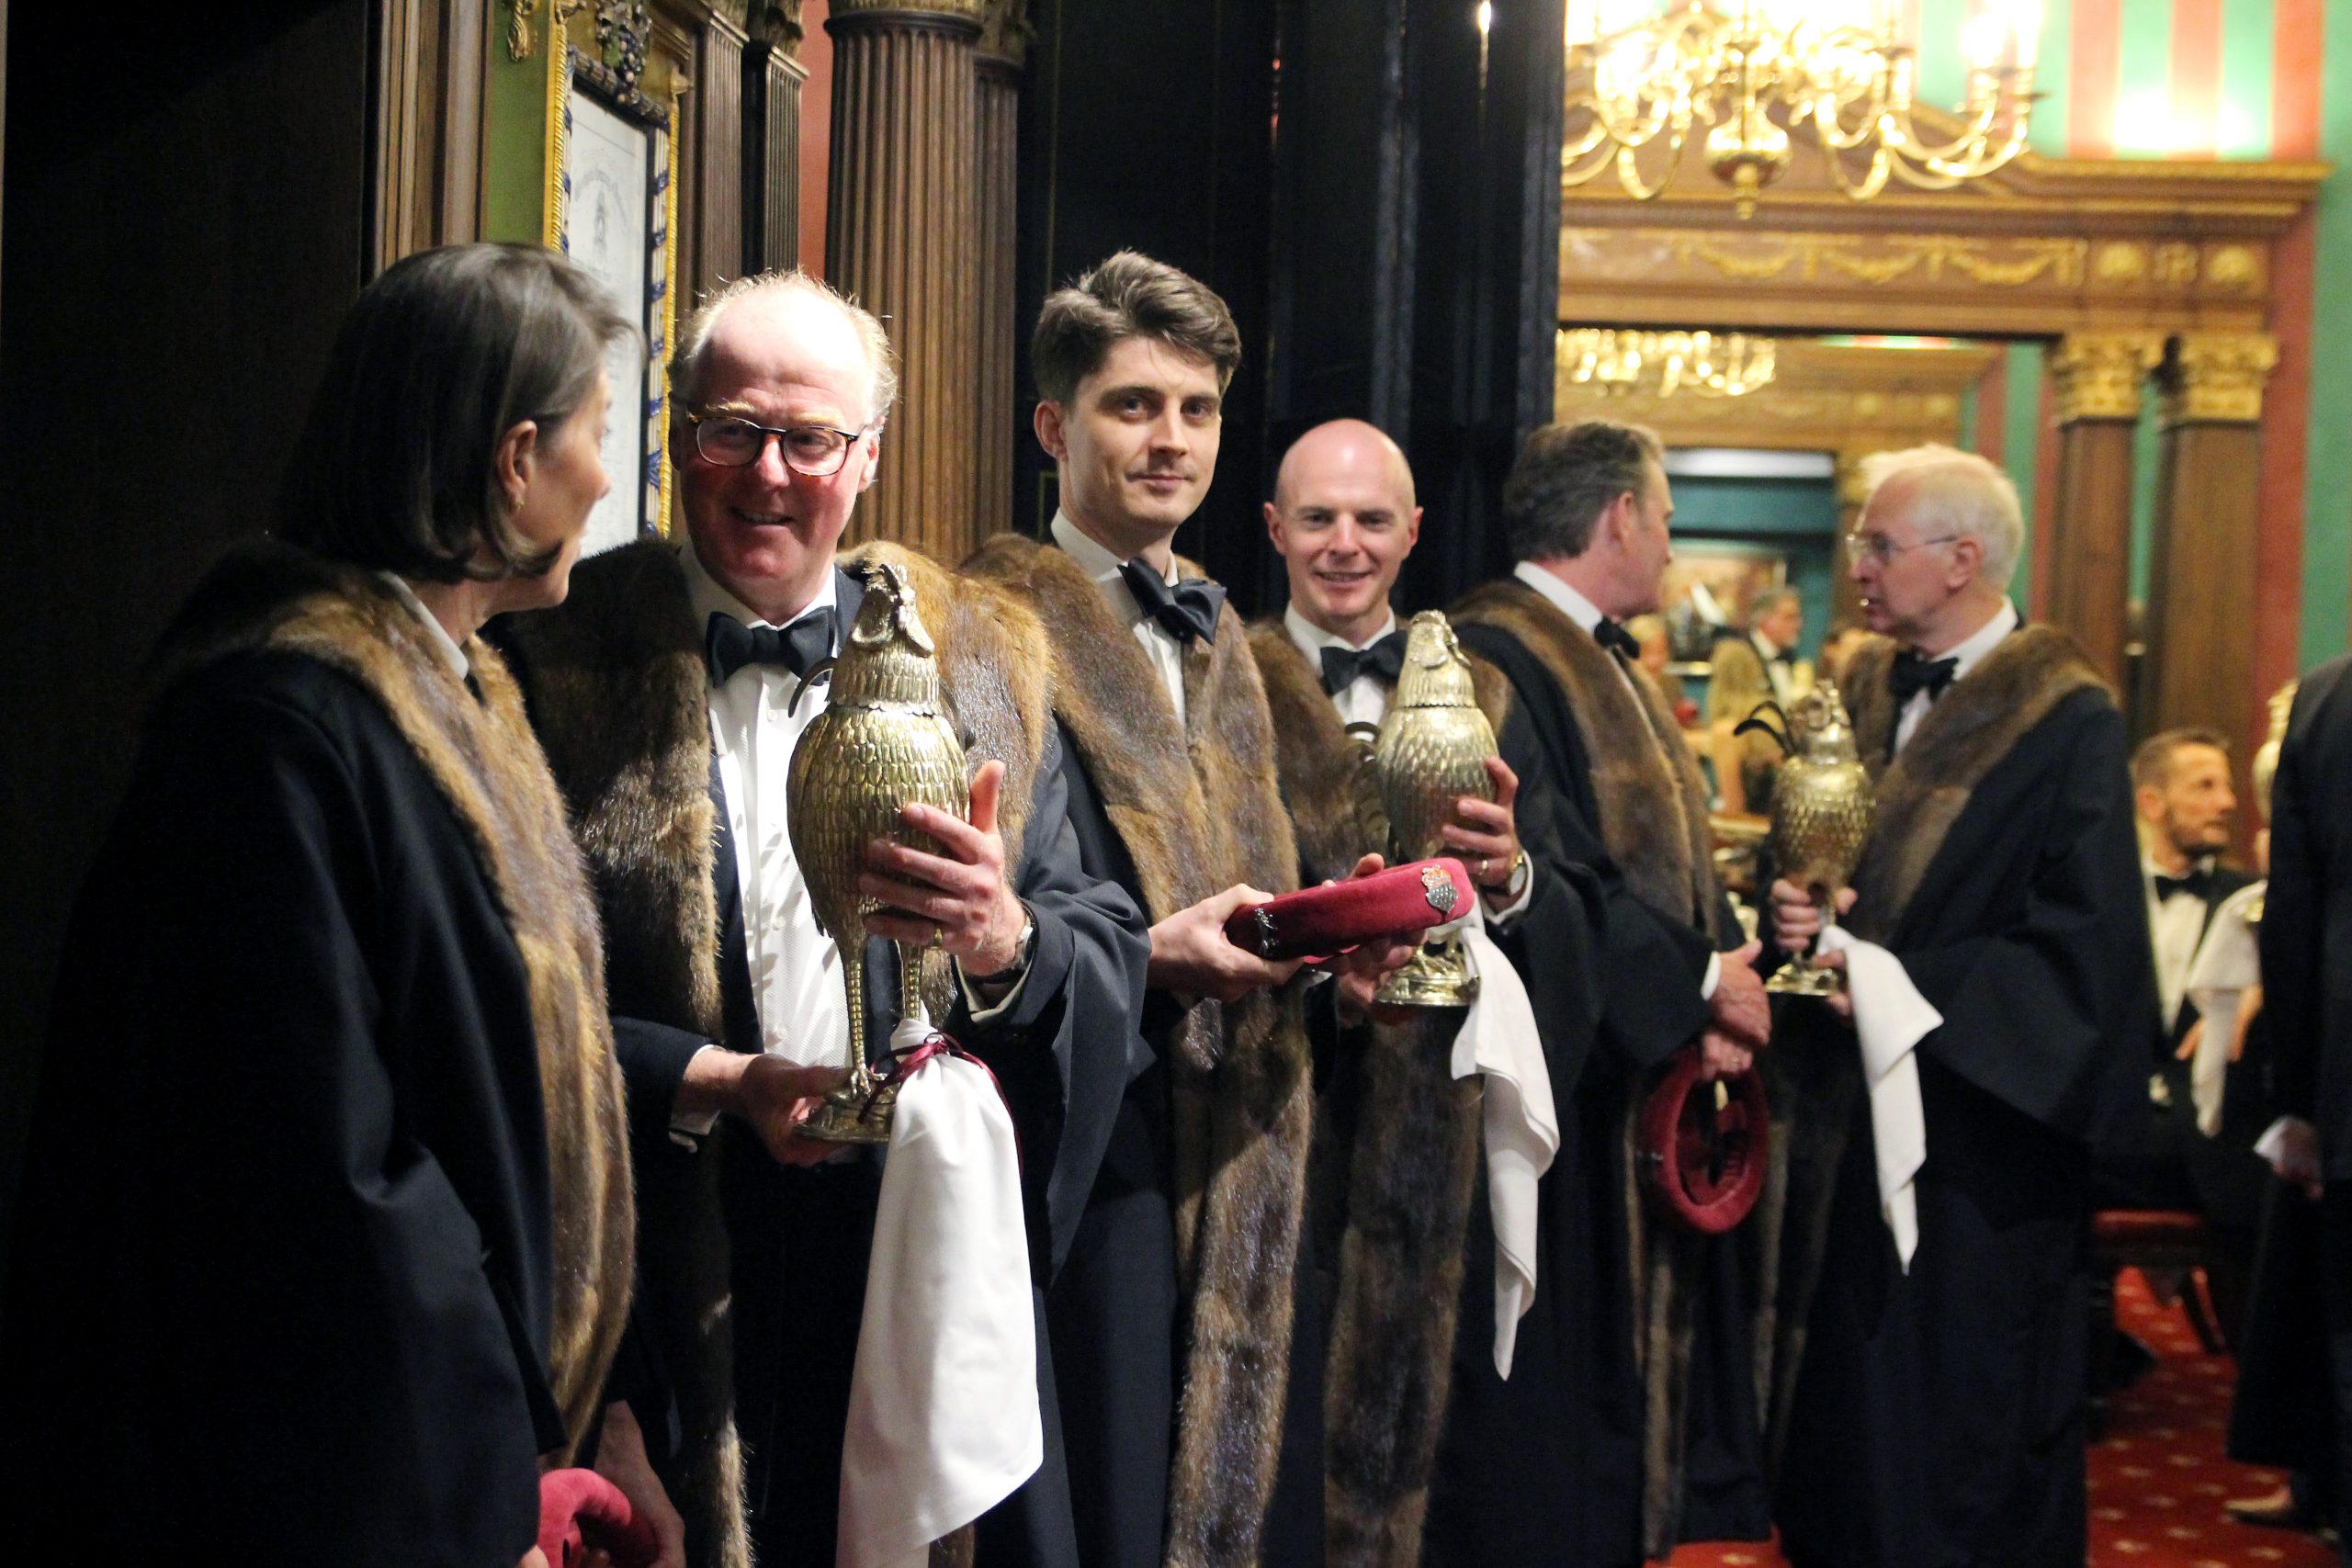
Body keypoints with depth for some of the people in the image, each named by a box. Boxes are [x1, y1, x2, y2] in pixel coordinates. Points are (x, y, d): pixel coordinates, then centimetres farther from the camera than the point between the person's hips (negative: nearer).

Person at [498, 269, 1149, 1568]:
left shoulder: (976, 661, 6)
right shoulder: (564, 661, -2)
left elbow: (1111, 955, 2)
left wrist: (1004, 941, -19)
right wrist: (715, 1087, -20)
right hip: (674, 1295, -2)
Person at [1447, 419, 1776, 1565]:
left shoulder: (1607, 667, 17)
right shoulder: (1492, 657, -15)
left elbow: (1673, 859, 15)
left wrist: (1724, 988, -4)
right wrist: (1698, 978, -14)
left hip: (1653, 1082, 10)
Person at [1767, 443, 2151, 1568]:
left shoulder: (2066, 718, -11)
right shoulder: (1861, 691, 9)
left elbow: (2084, 946, -15)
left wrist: (1907, 983, -18)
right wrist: (1797, 908, -8)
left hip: (1977, 1131, -6)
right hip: (1848, 1112, 6)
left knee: (1963, 1439, 3)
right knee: (1841, 1410, 12)